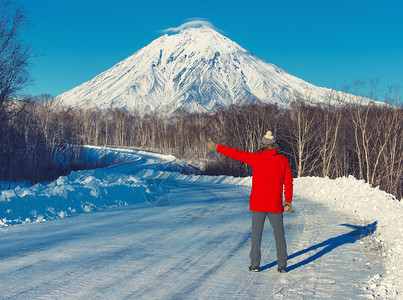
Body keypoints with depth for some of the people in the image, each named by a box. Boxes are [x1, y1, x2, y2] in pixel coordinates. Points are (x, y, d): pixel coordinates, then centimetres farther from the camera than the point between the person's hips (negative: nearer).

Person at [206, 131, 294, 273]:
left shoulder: (255, 158, -5)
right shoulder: (283, 160, 0)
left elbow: (235, 153, -4)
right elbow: (288, 182, 2)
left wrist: (216, 147, 4)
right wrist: (288, 202, 8)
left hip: (258, 204, -1)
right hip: (275, 205, 1)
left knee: (256, 234, 7)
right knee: (279, 235, 10)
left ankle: (255, 264, 9)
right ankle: (282, 265, 11)